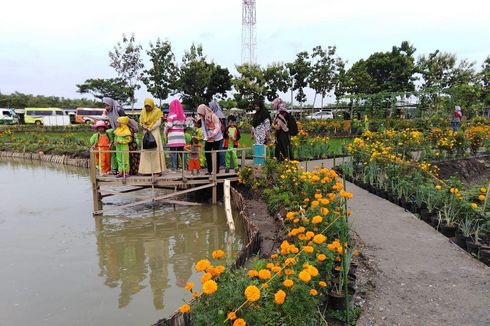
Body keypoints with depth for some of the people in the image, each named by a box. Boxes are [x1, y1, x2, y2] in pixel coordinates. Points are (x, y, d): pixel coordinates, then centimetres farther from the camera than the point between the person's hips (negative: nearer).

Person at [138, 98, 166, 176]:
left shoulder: (157, 111, -2)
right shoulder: (143, 112, 11)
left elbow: (158, 122, -7)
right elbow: (141, 121, 12)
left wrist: (150, 128, -12)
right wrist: (143, 126, -10)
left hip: (154, 132, -4)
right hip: (145, 132, 5)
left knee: (155, 150, -8)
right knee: (145, 150, 0)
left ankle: (157, 170, -8)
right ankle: (146, 169, 2)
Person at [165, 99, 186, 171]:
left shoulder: (171, 115, -7)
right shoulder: (183, 115, 9)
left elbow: (168, 126, -8)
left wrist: (165, 134, 5)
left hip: (173, 136, -5)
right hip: (181, 137, 5)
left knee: (173, 153, -2)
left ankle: (174, 168, -2)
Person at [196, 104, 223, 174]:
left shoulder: (213, 116, -15)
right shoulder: (203, 118, 5)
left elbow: (217, 128, -18)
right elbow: (203, 128, 5)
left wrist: (212, 135, -26)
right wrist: (205, 137, -8)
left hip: (215, 139, -6)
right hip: (208, 139, 6)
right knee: (207, 154, 5)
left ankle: (216, 171, 7)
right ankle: (209, 170, 13)